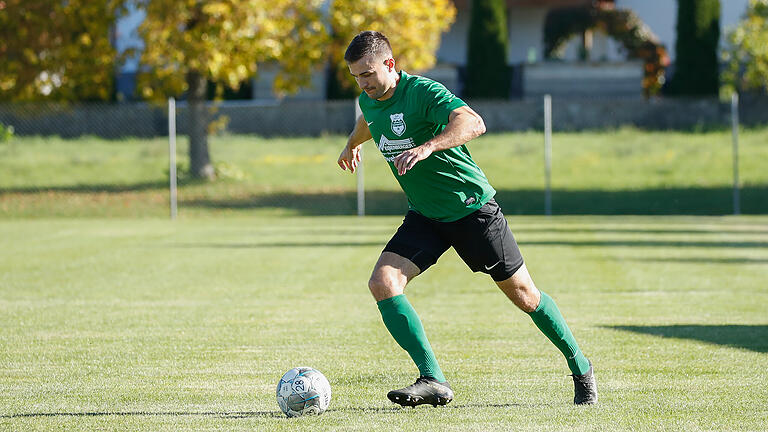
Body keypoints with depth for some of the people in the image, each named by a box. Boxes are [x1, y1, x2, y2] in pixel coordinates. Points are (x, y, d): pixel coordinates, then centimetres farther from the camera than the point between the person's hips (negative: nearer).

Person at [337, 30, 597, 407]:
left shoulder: (423, 92, -22)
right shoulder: (368, 101, 1)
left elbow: (473, 124, -40)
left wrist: (428, 147, -55)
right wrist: (352, 145, 49)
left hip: (471, 206, -6)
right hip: (424, 216, 6)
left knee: (522, 294, 4)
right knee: (382, 282, -17)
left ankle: (580, 368, 26)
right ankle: (433, 380, -20)